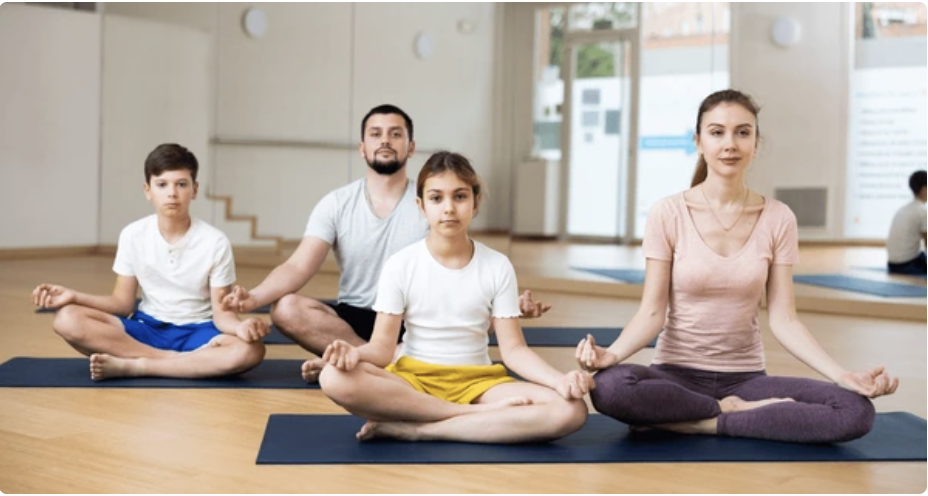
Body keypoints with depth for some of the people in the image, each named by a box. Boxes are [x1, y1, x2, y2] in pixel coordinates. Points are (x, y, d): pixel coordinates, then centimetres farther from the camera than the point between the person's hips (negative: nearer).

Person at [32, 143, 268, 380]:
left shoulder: (215, 242, -9)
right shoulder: (132, 235, -2)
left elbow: (221, 312, -8)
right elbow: (122, 302, 3)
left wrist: (240, 327, -32)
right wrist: (75, 296, -13)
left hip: (197, 332, -2)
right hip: (147, 328, 2)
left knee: (250, 350, -36)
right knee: (67, 319, -24)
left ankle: (129, 366, -25)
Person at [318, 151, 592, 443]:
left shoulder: (497, 267, -1)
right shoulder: (400, 265, -4)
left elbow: (513, 349, -3)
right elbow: (383, 345, -6)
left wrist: (558, 380, -23)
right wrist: (355, 352, -31)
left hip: (477, 382, 1)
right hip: (413, 379, -1)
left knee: (570, 411, -27)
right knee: (335, 378, -34)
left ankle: (413, 429, -24)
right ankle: (485, 413, -26)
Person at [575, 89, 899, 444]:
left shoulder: (778, 219, 0)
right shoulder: (668, 214, -6)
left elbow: (783, 320, -2)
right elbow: (652, 312, -8)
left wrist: (843, 375, -17)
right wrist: (610, 353, -28)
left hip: (746, 377, 2)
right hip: (677, 372, -2)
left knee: (856, 411, -23)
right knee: (608, 386, -35)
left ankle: (700, 424, -14)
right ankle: (735, 411, -13)